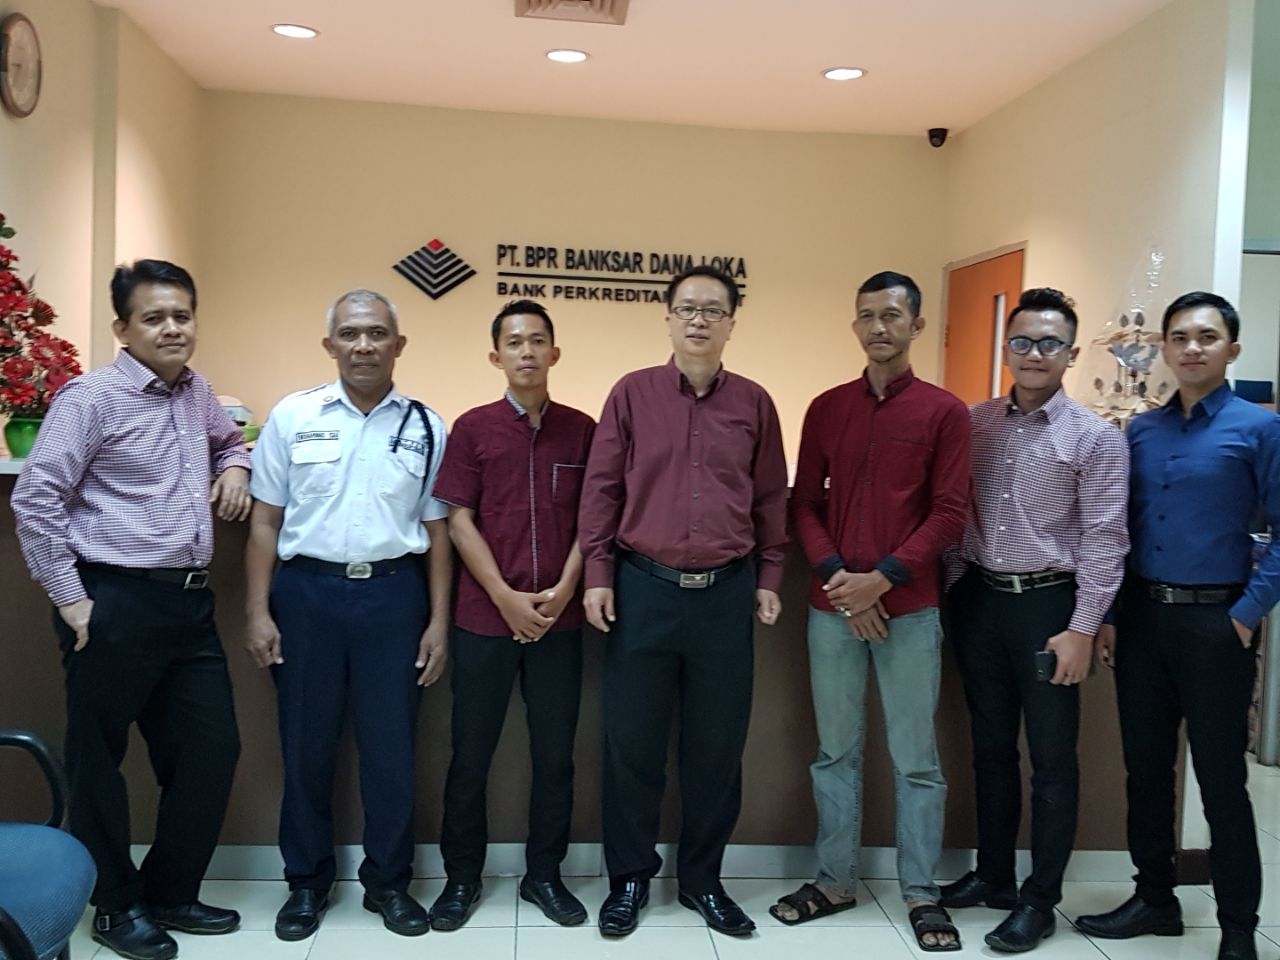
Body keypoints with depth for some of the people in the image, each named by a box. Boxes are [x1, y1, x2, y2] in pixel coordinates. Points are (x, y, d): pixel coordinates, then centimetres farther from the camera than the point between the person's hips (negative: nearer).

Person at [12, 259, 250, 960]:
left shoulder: (197, 393, 11)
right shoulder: (91, 398, -9)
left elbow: (228, 440, 32)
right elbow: (34, 502, -12)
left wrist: (234, 466, 9)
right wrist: (71, 601, -12)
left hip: (190, 601, 7)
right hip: (115, 603, -7)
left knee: (212, 747, 10)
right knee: (99, 759, 8)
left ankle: (171, 893, 28)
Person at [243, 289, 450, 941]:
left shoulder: (426, 427, 4)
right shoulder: (292, 417, 2)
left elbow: (436, 531, 6)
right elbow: (265, 521, 4)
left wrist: (438, 621, 2)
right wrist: (258, 612, -1)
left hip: (394, 593, 0)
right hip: (306, 591, 0)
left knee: (391, 746, 7)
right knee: (306, 744, 9)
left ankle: (388, 882, 25)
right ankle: (307, 882, 28)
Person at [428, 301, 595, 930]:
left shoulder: (580, 430, 5)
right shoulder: (472, 428, 1)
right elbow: (459, 521, -2)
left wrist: (564, 589, -8)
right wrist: (506, 598, -10)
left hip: (559, 618, 1)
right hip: (484, 617, -1)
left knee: (555, 754, 8)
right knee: (471, 754, 7)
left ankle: (544, 876, 25)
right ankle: (461, 878, 23)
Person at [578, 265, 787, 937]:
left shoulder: (753, 403, 5)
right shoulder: (632, 393, 0)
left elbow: (770, 497, 10)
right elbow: (602, 487, 1)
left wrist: (769, 578, 7)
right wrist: (597, 575, -3)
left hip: (727, 592, 2)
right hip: (643, 586, -1)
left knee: (718, 744, 10)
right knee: (632, 741, 7)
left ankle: (702, 879, 28)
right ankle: (629, 877, 25)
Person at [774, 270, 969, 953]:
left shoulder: (944, 412, -1)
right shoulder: (826, 409, 8)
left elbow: (948, 513, -5)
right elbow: (804, 503, 6)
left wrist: (882, 579, -13)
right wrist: (835, 576, -9)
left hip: (908, 609, -2)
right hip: (831, 607, 3)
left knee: (915, 759, 6)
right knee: (836, 751, 12)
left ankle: (921, 893, 20)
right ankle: (836, 879, 25)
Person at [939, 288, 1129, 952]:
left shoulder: (1096, 438, -6)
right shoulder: (974, 424, 6)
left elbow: (1103, 542, -9)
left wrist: (1082, 630, -14)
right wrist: (955, 587, 4)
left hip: (1049, 604, -4)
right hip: (979, 599, 4)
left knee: (1052, 757, 5)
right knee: (990, 747, 15)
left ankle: (1040, 899, 18)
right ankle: (992, 875, 30)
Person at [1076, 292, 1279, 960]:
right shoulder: (1141, 432, 8)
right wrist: (1108, 617, 6)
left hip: (1215, 622, -5)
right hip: (1141, 616, 5)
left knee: (1221, 779, 4)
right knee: (1145, 767, 14)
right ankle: (1155, 898, 30)